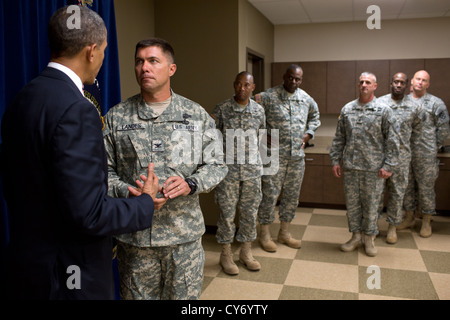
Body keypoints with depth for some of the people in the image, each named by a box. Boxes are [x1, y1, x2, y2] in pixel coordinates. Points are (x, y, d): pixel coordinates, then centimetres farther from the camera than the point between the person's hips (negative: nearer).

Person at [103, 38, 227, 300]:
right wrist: (127, 193, -16)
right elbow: (104, 169, 2)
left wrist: (190, 184, -16)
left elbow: (217, 165, 2)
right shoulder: (116, 117, 3)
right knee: (137, 295, 14)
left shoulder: (197, 115, 3)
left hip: (185, 234, 1)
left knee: (186, 295, 14)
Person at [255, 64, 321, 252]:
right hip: (275, 155, -5)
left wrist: (309, 133, 12)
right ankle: (265, 234, 14)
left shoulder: (306, 99, 10)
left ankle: (284, 233, 27)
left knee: (292, 195, 12)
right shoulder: (269, 96, -7)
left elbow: (315, 116, 28)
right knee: (270, 194, -2)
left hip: (297, 156, 5)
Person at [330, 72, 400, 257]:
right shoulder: (347, 109, 8)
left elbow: (392, 140, -3)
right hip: (350, 166, 3)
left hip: (374, 168, -3)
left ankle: (369, 238, 23)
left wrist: (388, 165, -8)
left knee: (371, 204, 6)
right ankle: (356, 236, 24)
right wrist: (335, 160, 6)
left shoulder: (384, 110, -1)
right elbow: (339, 138, 11)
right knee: (352, 202, 9)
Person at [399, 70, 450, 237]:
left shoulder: (435, 103, -3)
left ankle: (426, 222, 16)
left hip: (425, 155, -4)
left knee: (426, 188, 3)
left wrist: (433, 147, -1)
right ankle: (409, 218, 27)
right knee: (406, 186, 12)